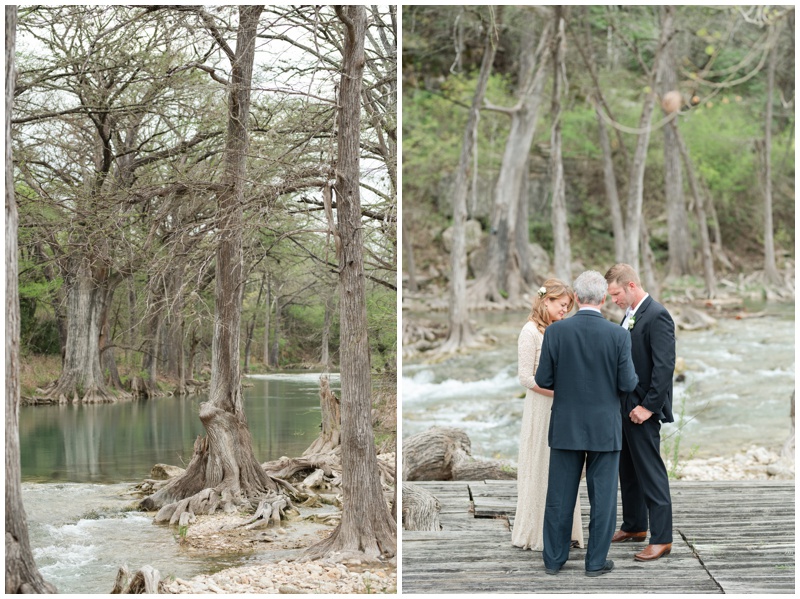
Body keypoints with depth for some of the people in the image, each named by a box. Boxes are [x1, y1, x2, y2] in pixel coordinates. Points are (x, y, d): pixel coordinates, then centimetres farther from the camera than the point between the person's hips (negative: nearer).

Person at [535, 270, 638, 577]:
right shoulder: (618, 335, -11)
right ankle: (596, 560, 14)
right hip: (605, 428, -1)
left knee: (560, 494, 11)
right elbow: (628, 384, -10)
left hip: (565, 427, 1)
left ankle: (554, 557, 19)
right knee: (602, 495, 9)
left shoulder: (556, 331, -9)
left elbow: (543, 380, -6)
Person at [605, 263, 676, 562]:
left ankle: (661, 538, 1)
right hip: (626, 407, 10)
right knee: (628, 470, 18)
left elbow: (665, 366, -21)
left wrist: (648, 406, -21)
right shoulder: (630, 315, 13)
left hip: (642, 410, -10)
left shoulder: (657, 316, -16)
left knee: (651, 473, -5)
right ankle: (634, 526, 31)